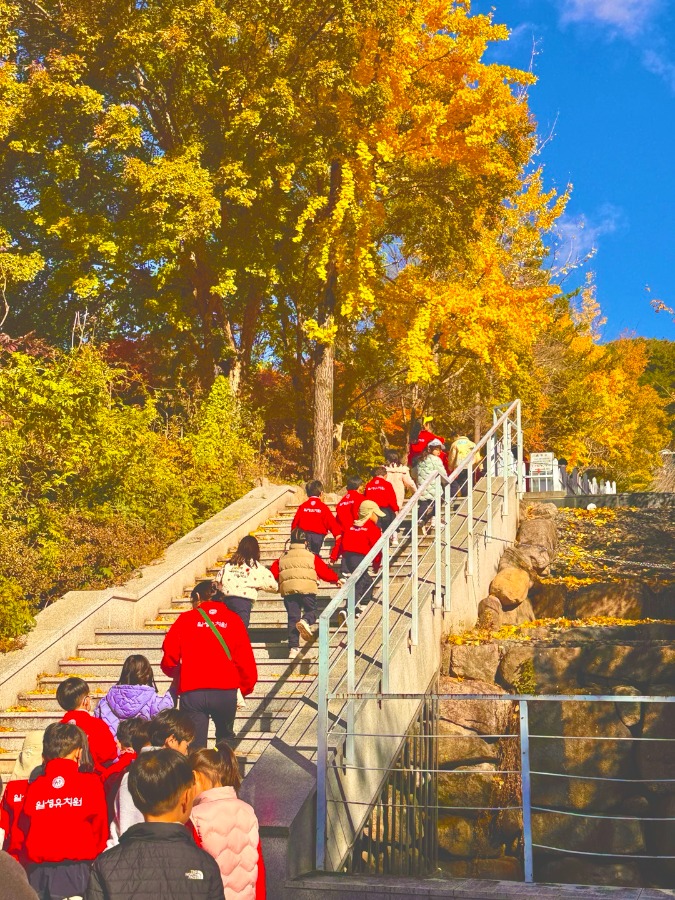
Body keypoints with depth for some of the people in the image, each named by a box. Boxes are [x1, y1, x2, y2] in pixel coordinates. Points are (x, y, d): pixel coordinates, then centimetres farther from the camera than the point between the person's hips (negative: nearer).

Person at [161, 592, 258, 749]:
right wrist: (245, 687, 19)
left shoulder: (185, 618, 9)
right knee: (225, 738, 25)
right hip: (226, 691, 1)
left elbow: (170, 653, 3)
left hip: (191, 692, 0)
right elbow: (246, 659, 5)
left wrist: (174, 672, 24)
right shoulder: (233, 620, 10)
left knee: (195, 747, 3)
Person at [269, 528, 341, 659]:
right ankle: (306, 621, -22)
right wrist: (336, 579, 28)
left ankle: (293, 647, 1)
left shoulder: (282, 558, 17)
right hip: (307, 589, -3)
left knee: (292, 617, 7)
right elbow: (325, 571, 10)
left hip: (288, 590, 3)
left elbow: (273, 572, 15)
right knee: (311, 610, 15)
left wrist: (276, 586, 35)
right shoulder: (311, 557, 8)